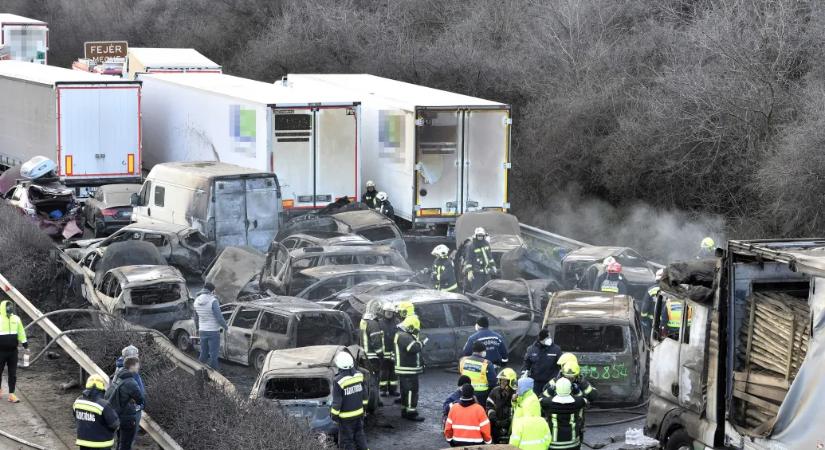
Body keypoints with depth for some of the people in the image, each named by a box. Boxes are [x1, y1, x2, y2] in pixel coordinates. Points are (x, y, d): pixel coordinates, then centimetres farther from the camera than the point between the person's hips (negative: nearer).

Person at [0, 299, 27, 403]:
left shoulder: (16, 319, 7)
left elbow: (21, 332, 12)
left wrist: (25, 345, 9)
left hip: (13, 350, 3)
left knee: (13, 373, 1)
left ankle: (11, 395, 3)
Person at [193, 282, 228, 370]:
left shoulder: (197, 301, 3)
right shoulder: (213, 301, -19)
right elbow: (219, 317, -17)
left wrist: (197, 329, 30)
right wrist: (226, 326, 1)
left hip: (202, 332, 6)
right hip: (213, 332, -6)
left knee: (203, 355, 16)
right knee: (213, 356, 2)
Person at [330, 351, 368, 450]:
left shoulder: (339, 381, -24)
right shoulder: (359, 376, -6)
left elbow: (337, 401, -17)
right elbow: (364, 394, 7)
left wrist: (333, 414, -4)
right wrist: (363, 405, 22)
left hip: (346, 417, -6)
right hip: (359, 413, 6)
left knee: (347, 440, 7)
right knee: (359, 436, 22)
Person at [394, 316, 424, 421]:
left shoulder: (401, 335, 16)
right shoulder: (404, 336, -20)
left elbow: (412, 350, 20)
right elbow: (414, 348, -31)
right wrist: (421, 344, -12)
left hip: (404, 370, 11)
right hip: (408, 370, -11)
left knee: (406, 391, 17)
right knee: (412, 391, -8)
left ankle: (405, 410, 25)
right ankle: (411, 413, -7)